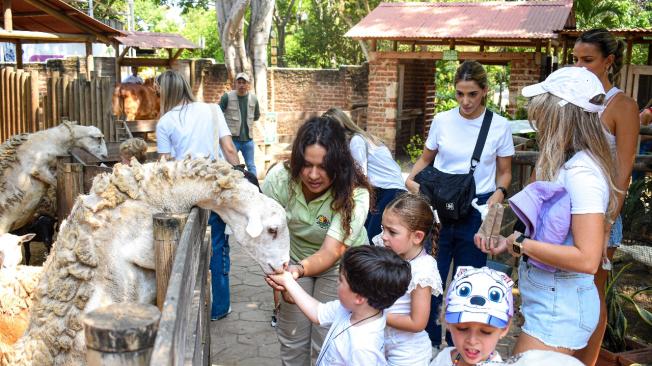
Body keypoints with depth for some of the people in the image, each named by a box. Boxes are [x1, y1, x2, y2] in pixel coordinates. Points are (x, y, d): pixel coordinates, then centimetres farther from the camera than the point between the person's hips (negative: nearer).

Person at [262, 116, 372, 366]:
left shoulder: (354, 195, -31)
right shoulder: (279, 177, -24)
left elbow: (331, 252, -37)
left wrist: (299, 270, -56)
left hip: (339, 264, -2)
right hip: (294, 258, 3)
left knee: (326, 343, -3)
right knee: (291, 338, 8)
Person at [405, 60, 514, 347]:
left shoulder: (499, 126, -3)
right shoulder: (442, 121, -1)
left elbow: (504, 172, 6)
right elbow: (426, 159, 12)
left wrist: (499, 192, -15)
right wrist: (410, 180, -7)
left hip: (476, 211, -1)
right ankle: (428, 345, 23)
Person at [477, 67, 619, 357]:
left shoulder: (581, 173, -22)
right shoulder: (566, 164, 6)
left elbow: (586, 259, -26)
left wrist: (522, 244, -18)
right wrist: (509, 242, 4)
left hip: (560, 303, -9)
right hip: (548, 297, 9)